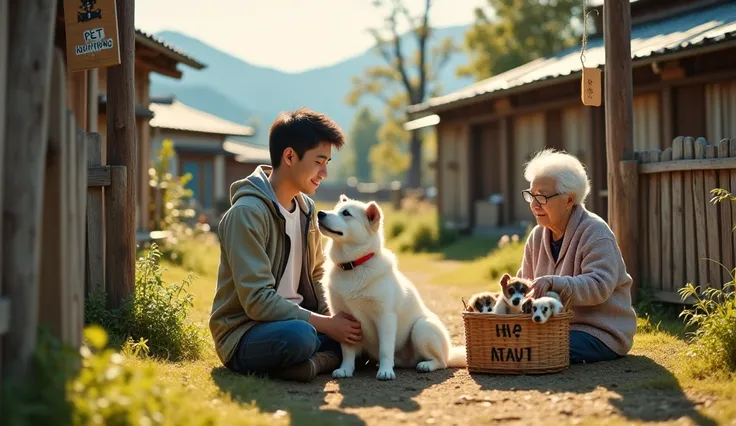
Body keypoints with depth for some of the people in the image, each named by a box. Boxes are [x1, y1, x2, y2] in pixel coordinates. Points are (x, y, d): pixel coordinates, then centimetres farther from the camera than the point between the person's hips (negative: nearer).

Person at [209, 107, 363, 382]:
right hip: (246, 334, -8)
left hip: (295, 318, 8)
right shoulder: (246, 213, -17)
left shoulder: (306, 208, 10)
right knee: (299, 335, -39)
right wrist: (325, 324, -21)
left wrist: (331, 316, -2)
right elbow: (257, 300, -23)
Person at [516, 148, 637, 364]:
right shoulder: (538, 235, 9)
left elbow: (599, 285, -26)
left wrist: (554, 283, -39)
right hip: (559, 327, 7)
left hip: (601, 333, -7)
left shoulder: (595, 233, -14)